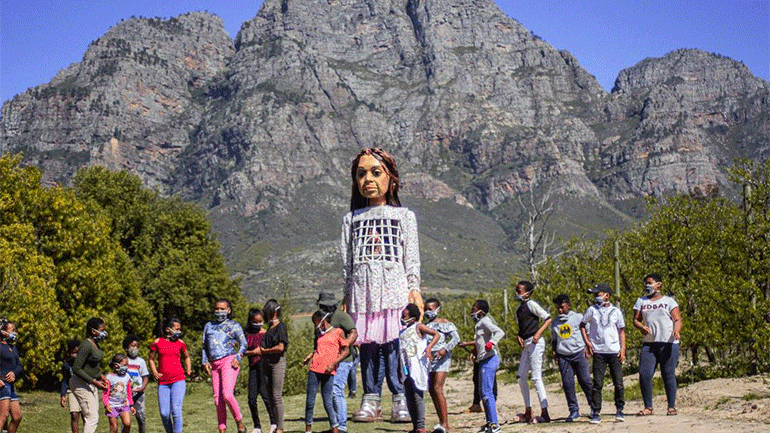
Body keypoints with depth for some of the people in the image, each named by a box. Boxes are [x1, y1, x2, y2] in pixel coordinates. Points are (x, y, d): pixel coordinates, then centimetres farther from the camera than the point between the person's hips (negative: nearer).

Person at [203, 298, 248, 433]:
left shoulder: (234, 325, 9)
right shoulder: (209, 326, 22)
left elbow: (243, 344, 5)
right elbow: (205, 346, 24)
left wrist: (238, 357, -10)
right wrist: (205, 361, 10)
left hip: (229, 361, -5)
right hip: (214, 364, 5)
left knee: (227, 394, -19)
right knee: (217, 399, 1)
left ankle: (239, 422, -2)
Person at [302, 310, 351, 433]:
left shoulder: (338, 332, 2)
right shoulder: (320, 335, 19)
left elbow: (346, 351, -2)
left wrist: (333, 363, -11)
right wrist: (310, 357, 13)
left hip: (328, 372, -5)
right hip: (314, 370, 5)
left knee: (327, 402, -6)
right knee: (309, 402, 2)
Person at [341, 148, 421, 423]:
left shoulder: (404, 216, 12)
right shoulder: (351, 219, 16)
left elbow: (412, 258, 9)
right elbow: (347, 261, 15)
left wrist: (414, 290, -1)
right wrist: (347, 296, 10)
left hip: (395, 289, -2)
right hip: (362, 291, 2)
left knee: (395, 344, -8)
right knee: (367, 346, 0)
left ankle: (401, 399, -2)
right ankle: (371, 399, 5)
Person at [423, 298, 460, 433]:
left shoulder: (445, 323, 1)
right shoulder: (425, 326, 20)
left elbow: (456, 338, -8)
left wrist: (445, 349, -23)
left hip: (441, 357, -7)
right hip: (428, 358, 7)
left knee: (437, 388, -17)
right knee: (431, 390, 5)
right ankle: (441, 422, 13)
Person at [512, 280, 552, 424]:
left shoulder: (531, 304, -8)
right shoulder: (519, 308, 17)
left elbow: (548, 319, -11)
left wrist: (538, 334, -20)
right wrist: (519, 337, 5)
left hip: (535, 343, -9)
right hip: (526, 344, 9)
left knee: (536, 377, -11)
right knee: (521, 377, 9)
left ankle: (545, 413, -10)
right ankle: (528, 413, 16)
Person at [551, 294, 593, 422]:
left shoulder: (578, 317, 5)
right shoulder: (555, 322, 15)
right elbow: (554, 339, 24)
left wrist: (586, 348, -2)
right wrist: (554, 351, 10)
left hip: (578, 353, -3)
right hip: (563, 356, 3)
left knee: (585, 380, -5)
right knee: (567, 383, -3)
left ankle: (594, 407, 8)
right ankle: (574, 410, 3)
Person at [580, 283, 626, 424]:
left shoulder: (616, 311, 7)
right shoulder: (592, 310, 6)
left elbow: (621, 330, 11)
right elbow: (582, 325, 15)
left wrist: (623, 348, 2)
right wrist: (587, 342, 3)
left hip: (615, 352, 0)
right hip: (598, 352, 0)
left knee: (618, 383, -1)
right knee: (597, 384, -3)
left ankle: (619, 410, 12)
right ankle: (596, 413, 2)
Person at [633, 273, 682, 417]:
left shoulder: (669, 301, 7)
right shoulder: (641, 302, 16)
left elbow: (678, 319, 1)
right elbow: (636, 320, 14)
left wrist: (676, 330, -20)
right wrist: (641, 327, -8)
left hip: (669, 343, -3)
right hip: (648, 343, 3)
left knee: (668, 375, -1)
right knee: (644, 374, -8)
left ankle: (672, 406, 9)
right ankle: (648, 407, 0)